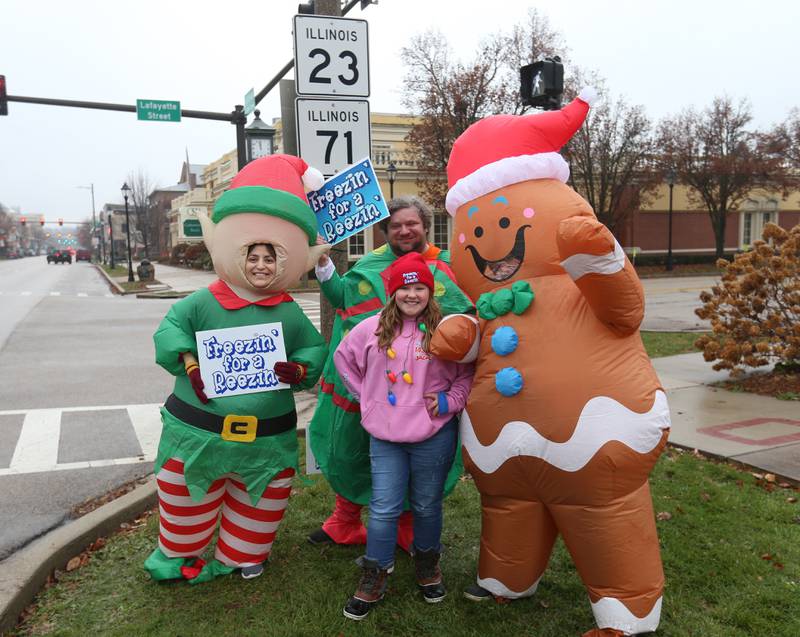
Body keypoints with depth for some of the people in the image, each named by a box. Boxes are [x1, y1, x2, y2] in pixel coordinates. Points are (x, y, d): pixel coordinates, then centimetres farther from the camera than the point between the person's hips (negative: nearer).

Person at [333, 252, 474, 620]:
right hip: (385, 435, 1)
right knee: (383, 509, 6)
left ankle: (428, 566, 38)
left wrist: (450, 401, -9)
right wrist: (366, 395, 10)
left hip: (433, 436, -1)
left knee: (427, 506, 15)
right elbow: (344, 357, 15)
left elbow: (468, 374, 4)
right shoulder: (372, 329, 0)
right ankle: (374, 578, 21)